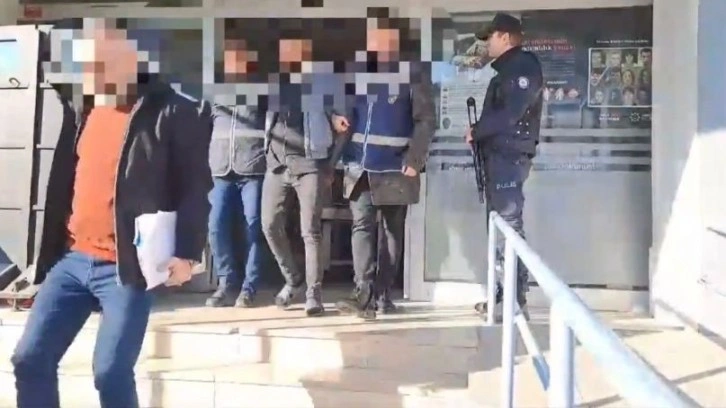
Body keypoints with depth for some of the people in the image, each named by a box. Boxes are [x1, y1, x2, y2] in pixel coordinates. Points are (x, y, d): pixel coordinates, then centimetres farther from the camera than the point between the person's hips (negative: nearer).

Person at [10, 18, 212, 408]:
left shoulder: (172, 112, -7)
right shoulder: (79, 110, 13)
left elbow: (195, 187, -8)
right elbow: (62, 183, 18)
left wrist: (186, 253, -17)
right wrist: (49, 251, 16)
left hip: (127, 267, -7)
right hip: (71, 260, 7)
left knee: (110, 372, -8)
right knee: (29, 359, 6)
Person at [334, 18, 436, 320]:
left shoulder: (412, 73, -2)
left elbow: (426, 120, -6)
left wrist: (414, 160, -14)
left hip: (395, 169, -3)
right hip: (359, 166, 3)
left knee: (391, 230, 5)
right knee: (362, 226, -6)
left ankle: (382, 294, 12)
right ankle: (364, 293, -9)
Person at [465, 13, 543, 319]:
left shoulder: (524, 66, -8)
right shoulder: (507, 70, 22)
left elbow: (510, 113, -19)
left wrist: (476, 131, -9)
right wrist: (480, 133, 1)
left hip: (510, 157, -10)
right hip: (498, 156, 10)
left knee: (510, 227, -10)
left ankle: (517, 302, -7)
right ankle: (503, 295, 17)